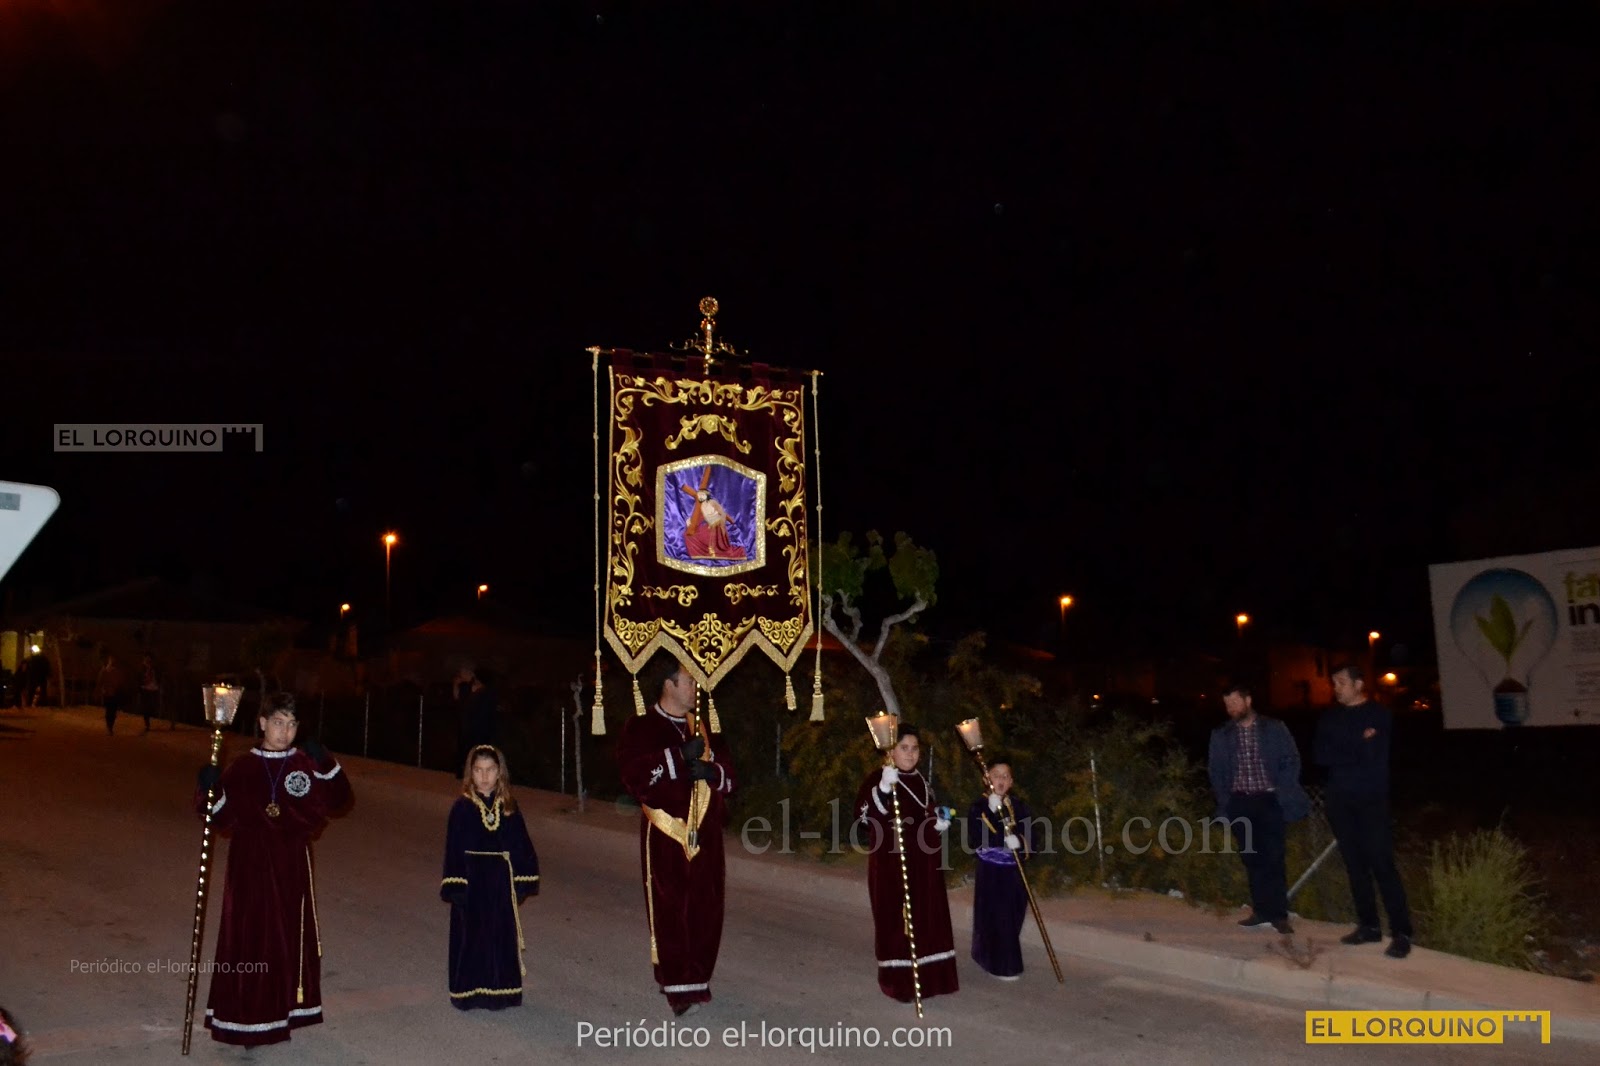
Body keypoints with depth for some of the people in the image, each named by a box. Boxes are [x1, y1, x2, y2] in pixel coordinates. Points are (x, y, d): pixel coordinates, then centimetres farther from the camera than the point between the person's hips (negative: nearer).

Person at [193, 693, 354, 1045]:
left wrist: (325, 765, -22)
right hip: (251, 869, -1)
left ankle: (282, 1013, 22)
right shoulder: (241, 769, 0)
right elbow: (223, 819, -3)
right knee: (249, 940, -1)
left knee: (290, 937, 8)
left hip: (292, 868, 1)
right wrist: (209, 792, -20)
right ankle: (248, 1020, 9)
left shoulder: (306, 764, 1)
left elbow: (337, 801, -9)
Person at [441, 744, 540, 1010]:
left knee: (503, 935, 9)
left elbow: (521, 846, 5)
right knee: (471, 936, 3)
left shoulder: (509, 806, 1)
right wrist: (456, 887, -10)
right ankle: (469, 992, 15)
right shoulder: (463, 807, -6)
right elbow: (454, 849, -6)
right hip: (472, 883, -3)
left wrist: (522, 882, 1)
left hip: (501, 883, 3)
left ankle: (500, 992, 21)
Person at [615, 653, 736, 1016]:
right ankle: (678, 986, 2)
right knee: (669, 912, -5)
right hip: (665, 836, -4)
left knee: (705, 911, 3)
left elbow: (729, 777, 14)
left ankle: (697, 980, 15)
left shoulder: (705, 729, 16)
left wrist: (711, 770, -8)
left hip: (705, 835, 5)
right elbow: (633, 774, -16)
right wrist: (678, 756, -20)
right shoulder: (640, 728, -1)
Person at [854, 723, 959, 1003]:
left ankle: (927, 976, 22)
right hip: (891, 862, -7)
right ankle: (898, 981, 7)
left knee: (926, 918, 10)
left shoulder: (921, 781, 12)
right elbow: (863, 815, -25)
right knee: (896, 920, -3)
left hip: (924, 863, 7)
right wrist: (883, 787, -38)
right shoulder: (877, 779, -10)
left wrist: (939, 823, 6)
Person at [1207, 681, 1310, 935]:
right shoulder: (1221, 735, 8)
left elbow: (1291, 761, 3)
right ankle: (1262, 911, 11)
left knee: (1273, 858, -5)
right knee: (1252, 858, 5)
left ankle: (1279, 914, 1)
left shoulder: (1274, 729, 3)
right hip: (1240, 803, 3)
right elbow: (1216, 771, 11)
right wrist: (1224, 802, 2)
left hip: (1269, 801, -2)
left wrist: (1283, 793, -6)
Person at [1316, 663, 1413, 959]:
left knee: (1382, 864, -9)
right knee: (1355, 865, 8)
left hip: (1372, 801, -5)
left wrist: (1341, 753, -5)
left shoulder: (1379, 715, -2)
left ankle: (1401, 933, -6)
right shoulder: (1329, 717, 11)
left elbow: (1374, 757, -13)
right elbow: (1321, 756, -1)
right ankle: (1369, 926, 17)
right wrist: (1359, 748, -10)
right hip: (1340, 802, 5)